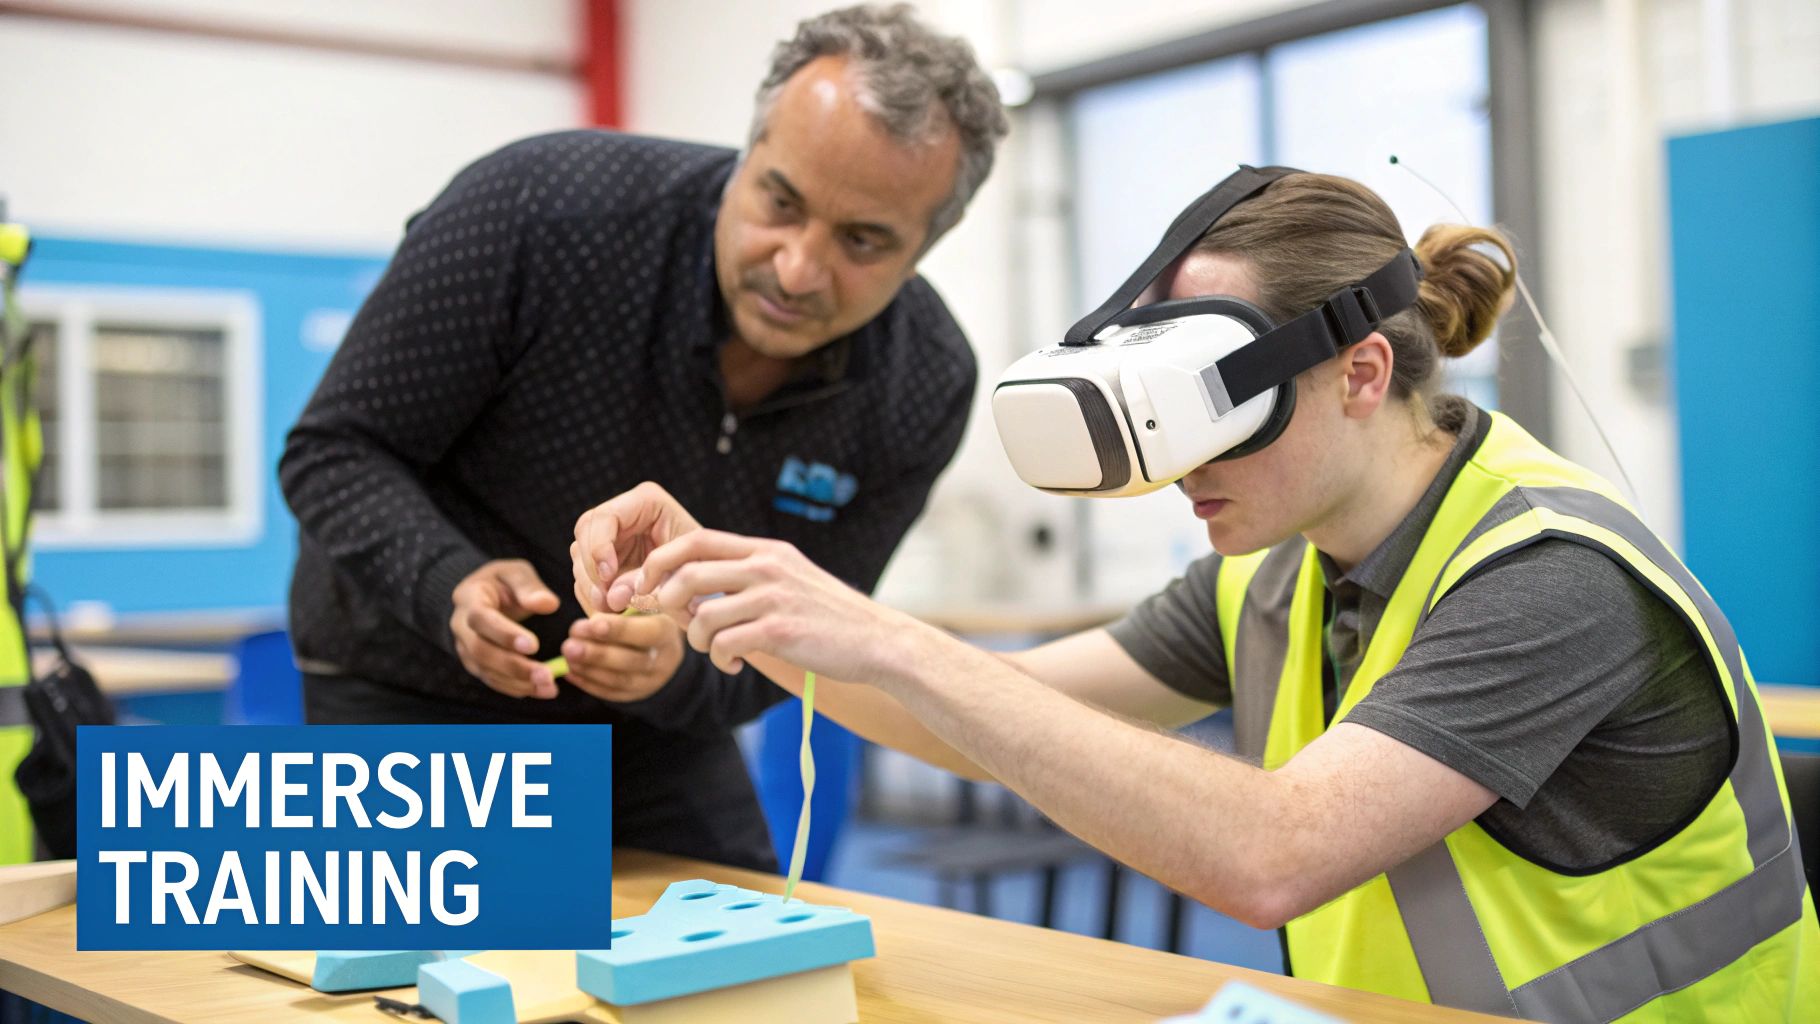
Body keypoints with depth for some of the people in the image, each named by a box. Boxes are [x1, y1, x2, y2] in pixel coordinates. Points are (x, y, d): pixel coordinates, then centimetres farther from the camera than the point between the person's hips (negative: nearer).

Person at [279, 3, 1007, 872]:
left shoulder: (924, 391, -18)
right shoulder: (539, 207, -28)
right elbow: (335, 451, -19)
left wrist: (676, 671, -34)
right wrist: (449, 587, -39)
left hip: (655, 725, 3)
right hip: (411, 693, -2)